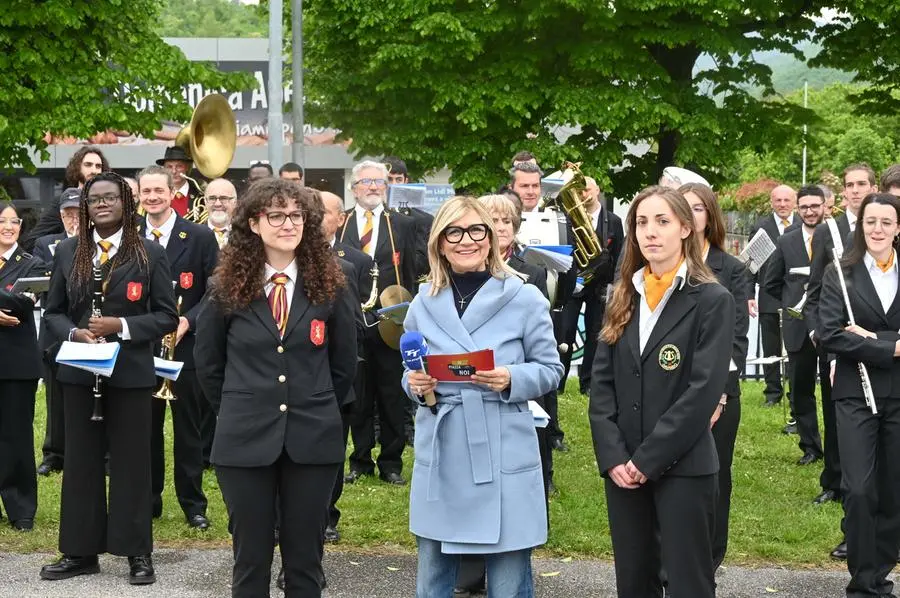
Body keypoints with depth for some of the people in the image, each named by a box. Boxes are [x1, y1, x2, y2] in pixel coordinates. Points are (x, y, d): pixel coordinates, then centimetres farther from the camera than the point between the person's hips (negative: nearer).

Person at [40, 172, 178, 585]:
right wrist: (74, 333, -11)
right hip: (79, 371, 3)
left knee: (131, 462, 4)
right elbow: (53, 311, 9)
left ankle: (137, 553, 13)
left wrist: (121, 326, -16)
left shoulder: (150, 254, -1)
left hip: (130, 372, -3)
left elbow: (166, 316, -3)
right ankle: (80, 551, 16)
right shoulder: (67, 252, 7)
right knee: (80, 461, 8)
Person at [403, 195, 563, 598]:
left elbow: (550, 369, 1)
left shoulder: (524, 298, -3)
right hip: (439, 459, 3)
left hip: (504, 461, -3)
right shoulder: (424, 303, 7)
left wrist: (511, 380, -18)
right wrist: (415, 384, -8)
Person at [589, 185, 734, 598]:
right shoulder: (624, 298, 10)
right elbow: (602, 382, 5)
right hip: (622, 466, 5)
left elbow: (703, 390, -14)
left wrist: (648, 459, -16)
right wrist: (612, 456, -8)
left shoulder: (713, 300, -6)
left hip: (683, 467, -5)